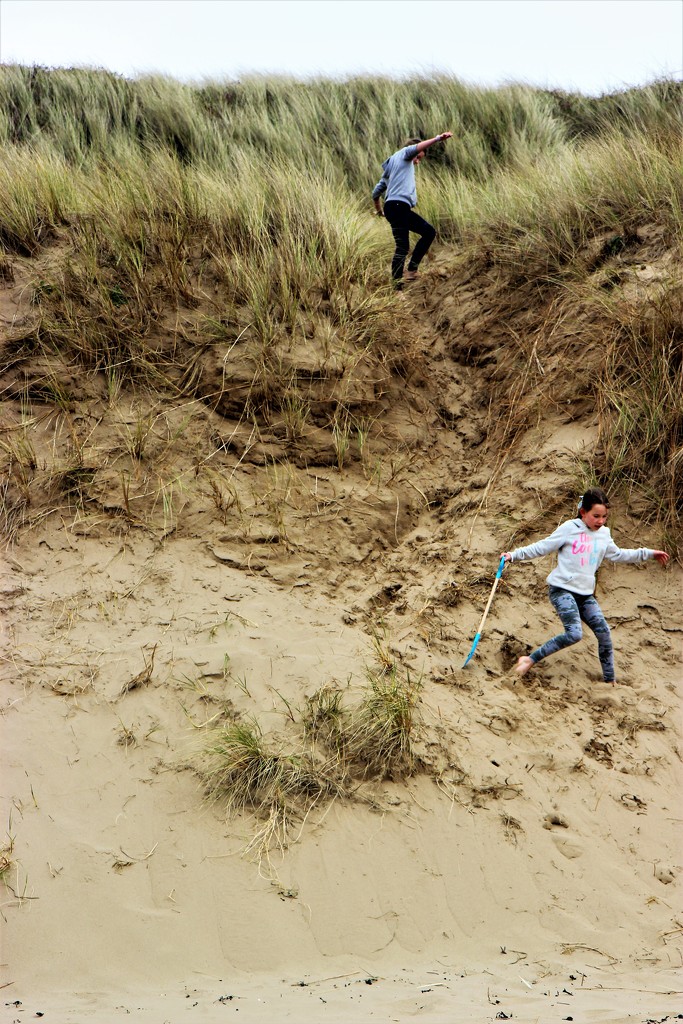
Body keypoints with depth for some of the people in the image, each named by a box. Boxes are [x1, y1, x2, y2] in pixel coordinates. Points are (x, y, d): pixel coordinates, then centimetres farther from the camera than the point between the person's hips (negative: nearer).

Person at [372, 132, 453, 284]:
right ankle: (396, 284, -15)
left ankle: (411, 270, 5)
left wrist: (378, 210, 44)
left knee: (429, 232, 13)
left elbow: (376, 192, 29)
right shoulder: (403, 154, 9)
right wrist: (437, 139, -23)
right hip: (398, 205, -9)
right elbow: (416, 147, -15)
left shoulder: (389, 169, 30)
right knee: (402, 247, -13)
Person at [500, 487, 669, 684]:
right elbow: (541, 548, -4)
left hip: (585, 594, 7)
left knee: (604, 633, -1)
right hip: (562, 589, -7)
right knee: (574, 633, -25)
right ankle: (530, 659, -15)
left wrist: (648, 553, 30)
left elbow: (618, 554, 29)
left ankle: (609, 681, 14)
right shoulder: (569, 528, -7)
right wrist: (514, 555, -10)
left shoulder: (604, 534, 12)